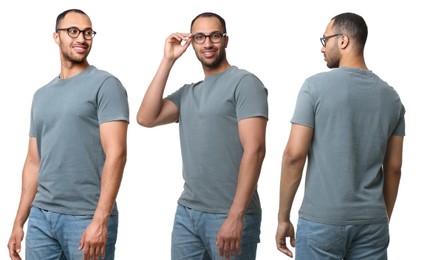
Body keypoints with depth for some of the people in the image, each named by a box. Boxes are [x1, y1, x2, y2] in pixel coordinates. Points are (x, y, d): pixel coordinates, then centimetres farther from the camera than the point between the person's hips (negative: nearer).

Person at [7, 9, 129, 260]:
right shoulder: (42, 95, 15)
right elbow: (34, 162, 18)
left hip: (87, 219, -6)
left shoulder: (105, 84, -5)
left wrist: (100, 220, -20)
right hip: (41, 216, 6)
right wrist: (19, 222, 13)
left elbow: (116, 154, -13)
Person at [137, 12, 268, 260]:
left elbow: (254, 150, -15)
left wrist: (235, 216, -21)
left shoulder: (244, 82, -7)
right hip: (186, 212, 6)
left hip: (229, 216, -6)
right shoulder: (187, 93, 14)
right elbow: (146, 118, 1)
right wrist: (168, 61, 1)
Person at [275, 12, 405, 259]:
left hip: (321, 220, -4)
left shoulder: (316, 86, -7)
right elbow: (393, 167, 9)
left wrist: (283, 217, -3)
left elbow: (294, 155, -11)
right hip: (372, 222, 4)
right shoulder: (391, 96, 6)